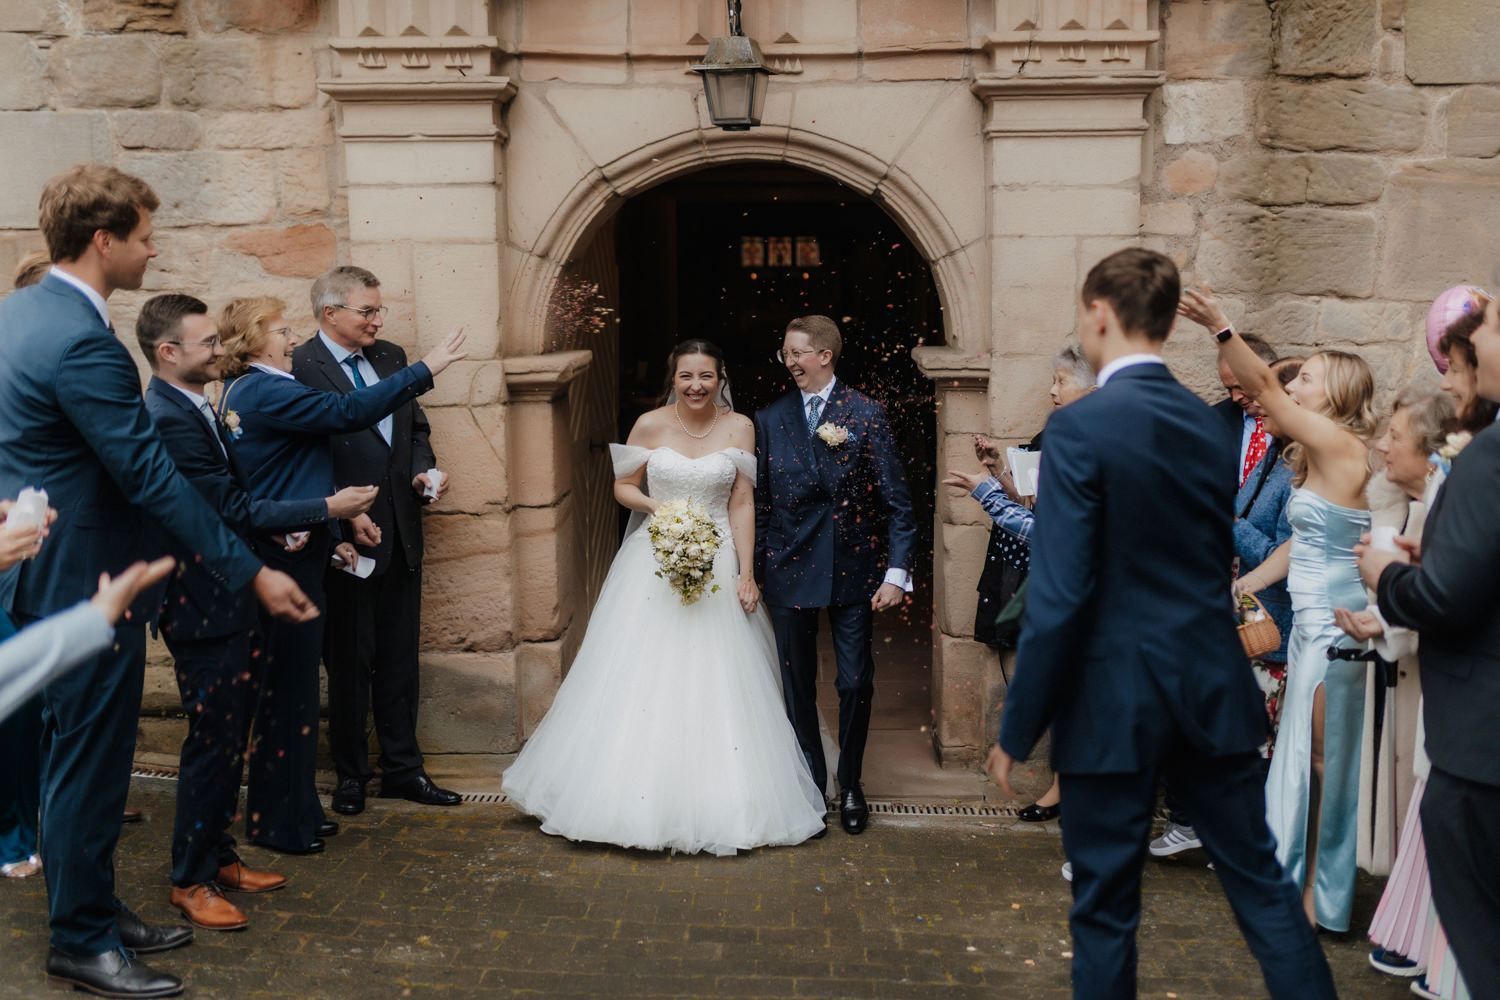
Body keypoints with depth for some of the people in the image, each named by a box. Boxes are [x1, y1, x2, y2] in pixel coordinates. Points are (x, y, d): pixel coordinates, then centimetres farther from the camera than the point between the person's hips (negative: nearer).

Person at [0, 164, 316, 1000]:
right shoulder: (83, 342, -24)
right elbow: (152, 476, -25)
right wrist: (252, 571, -22)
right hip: (88, 579, -10)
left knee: (79, 753, 19)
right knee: (90, 763, 2)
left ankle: (92, 909, 33)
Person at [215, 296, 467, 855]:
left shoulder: (239, 392, 15)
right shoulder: (266, 392, -17)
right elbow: (347, 412, -24)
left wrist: (329, 534, 18)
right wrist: (425, 370, -19)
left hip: (278, 553, 10)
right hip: (287, 561, -10)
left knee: (287, 689, 17)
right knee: (291, 690, -1)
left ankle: (296, 810, 28)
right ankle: (281, 823, 10)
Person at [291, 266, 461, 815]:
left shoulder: (392, 356, 11)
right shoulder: (299, 367, -12)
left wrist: (423, 471, 0)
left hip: (401, 533, 6)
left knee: (400, 659, 13)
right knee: (349, 662, 8)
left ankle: (403, 768, 24)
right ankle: (351, 774, 23)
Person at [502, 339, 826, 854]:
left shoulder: (738, 427, 1)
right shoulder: (650, 425, -1)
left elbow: (742, 503, 0)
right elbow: (623, 487, 8)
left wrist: (746, 573, -5)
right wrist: (657, 507, -12)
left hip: (717, 566, 0)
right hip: (653, 562, 0)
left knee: (718, 684, 0)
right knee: (639, 677, -1)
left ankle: (722, 803, 11)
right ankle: (637, 796, 11)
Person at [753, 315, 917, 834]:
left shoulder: (866, 414, -2)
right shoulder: (769, 419, 5)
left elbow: (896, 499, -4)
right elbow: (759, 503, 8)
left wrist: (897, 571, -11)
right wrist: (753, 571, 4)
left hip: (854, 567, -2)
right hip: (790, 571, 2)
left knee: (856, 684, 3)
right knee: (797, 687, 9)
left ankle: (851, 786, 22)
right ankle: (809, 785, 26)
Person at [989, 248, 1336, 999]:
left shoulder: (1081, 427, -15)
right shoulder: (1208, 424, 6)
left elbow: (1059, 597, -19)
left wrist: (1017, 732, -12)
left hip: (1115, 703, -6)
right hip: (1214, 693, 6)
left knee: (1105, 908, 8)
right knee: (1260, 881, 16)